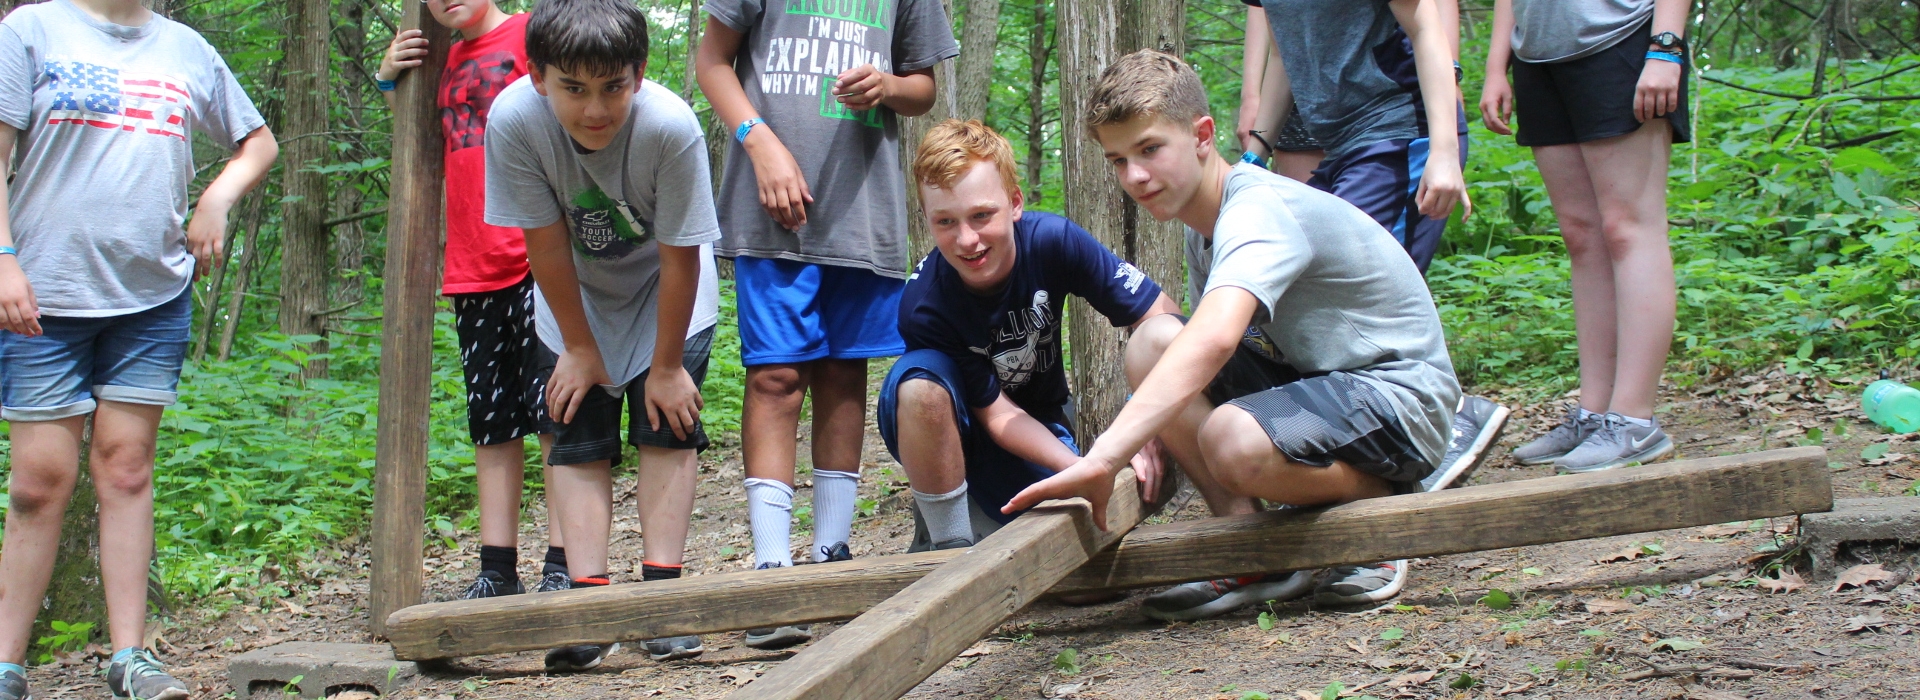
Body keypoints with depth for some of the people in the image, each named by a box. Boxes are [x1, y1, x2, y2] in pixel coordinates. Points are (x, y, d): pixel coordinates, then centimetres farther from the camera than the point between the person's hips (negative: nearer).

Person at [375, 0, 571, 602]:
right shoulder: (446, 62, 19)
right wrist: (388, 82, 14)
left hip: (536, 260, -7)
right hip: (472, 271, 7)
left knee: (555, 414, -5)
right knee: (492, 426, 10)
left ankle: (562, 567, -2)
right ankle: (497, 570, 14)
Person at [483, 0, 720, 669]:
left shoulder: (671, 126, -37)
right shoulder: (514, 120, -32)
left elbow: (679, 257, -25)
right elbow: (545, 243, -19)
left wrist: (667, 366, -16)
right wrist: (580, 347, -10)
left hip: (666, 291, -2)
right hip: (575, 293, 2)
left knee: (667, 425, -9)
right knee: (576, 435, -5)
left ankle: (661, 589, -5)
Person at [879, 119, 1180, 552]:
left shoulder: (1052, 241, -25)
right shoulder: (923, 308, -29)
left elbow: (1160, 315, -23)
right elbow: (997, 413, -22)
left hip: (1039, 425, 3)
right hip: (941, 435, -3)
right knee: (920, 381, -35)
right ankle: (948, 542, -16)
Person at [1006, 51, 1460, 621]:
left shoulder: (1261, 210, -25)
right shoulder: (1204, 222, 6)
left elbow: (1214, 342, -43)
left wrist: (1104, 458, -52)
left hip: (1400, 394, -9)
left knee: (1236, 441, -37)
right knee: (1151, 344, -10)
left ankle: (1384, 501, -5)